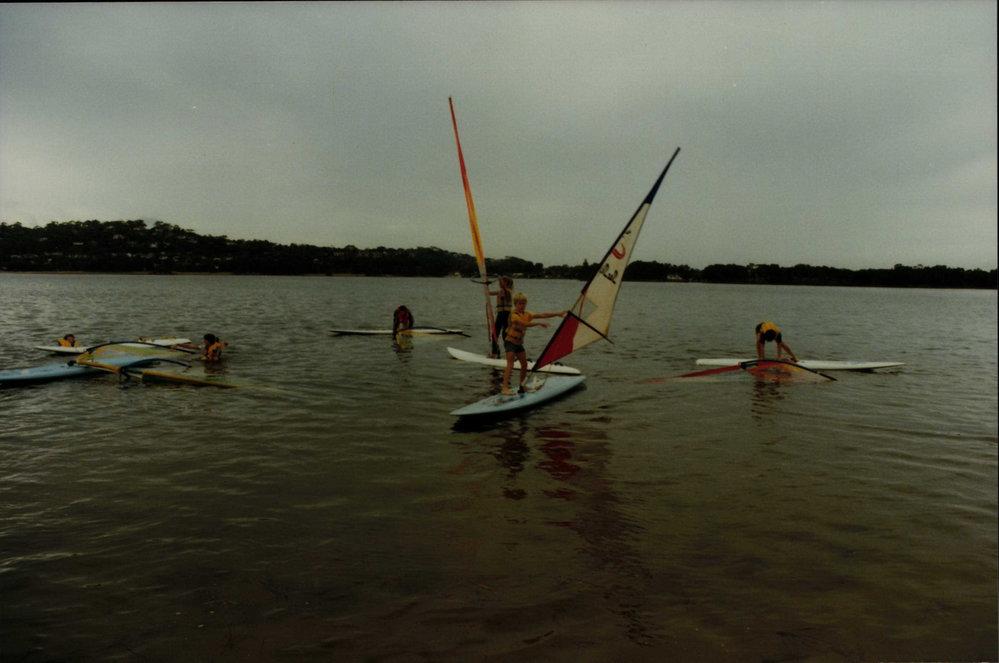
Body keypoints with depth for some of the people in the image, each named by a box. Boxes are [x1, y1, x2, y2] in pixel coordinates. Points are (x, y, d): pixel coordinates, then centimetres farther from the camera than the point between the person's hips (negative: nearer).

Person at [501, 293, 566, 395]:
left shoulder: (527, 315, 7)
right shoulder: (514, 315, -16)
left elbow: (543, 315, 3)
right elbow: (525, 324, -30)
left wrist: (558, 314, -4)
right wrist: (540, 323, -33)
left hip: (519, 343, 8)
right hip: (510, 341, -8)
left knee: (524, 364, 9)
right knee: (510, 364, -18)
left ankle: (522, 386, 24)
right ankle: (505, 388, -24)